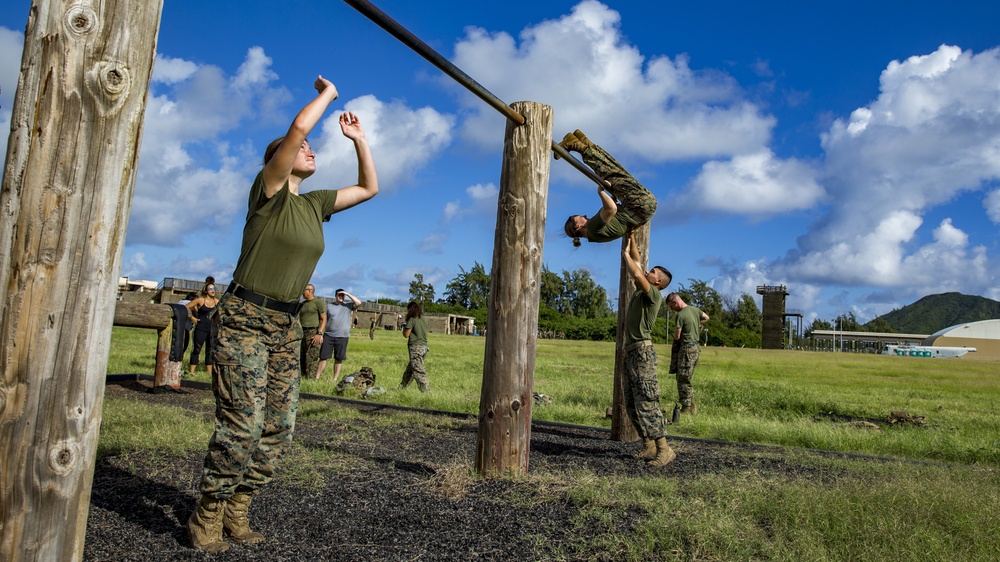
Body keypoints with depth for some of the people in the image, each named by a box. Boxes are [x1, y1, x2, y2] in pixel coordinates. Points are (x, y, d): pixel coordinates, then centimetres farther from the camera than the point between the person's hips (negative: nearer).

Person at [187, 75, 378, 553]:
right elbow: (299, 126, -18)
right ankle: (207, 518, 6)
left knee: (279, 427, 4)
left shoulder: (315, 204, 13)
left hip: (287, 326, 7)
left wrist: (358, 139, 17)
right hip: (244, 319, -7)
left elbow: (369, 188, 21)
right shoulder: (268, 190, -5)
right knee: (242, 424, -11)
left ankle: (237, 514, 17)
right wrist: (327, 94, -2)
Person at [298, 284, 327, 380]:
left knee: (311, 359, -10)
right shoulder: (303, 303, 18)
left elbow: (324, 319, -7)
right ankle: (302, 378, 10)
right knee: (301, 358, 6)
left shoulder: (318, 302, -3)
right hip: (302, 332, 7)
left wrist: (319, 334, -17)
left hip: (313, 332, -7)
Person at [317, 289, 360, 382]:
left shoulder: (348, 305, 6)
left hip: (342, 337, -1)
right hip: (328, 335, 1)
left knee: (339, 359, 4)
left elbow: (358, 303, -11)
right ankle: (317, 377, 5)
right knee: (323, 357, 1)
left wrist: (348, 294, -9)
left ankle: (335, 379, 11)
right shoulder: (329, 306, 9)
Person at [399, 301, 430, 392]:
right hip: (424, 346, 9)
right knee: (410, 369, 20)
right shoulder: (424, 319, 10)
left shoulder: (412, 320, -12)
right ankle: (402, 387, 31)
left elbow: (406, 334, -11)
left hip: (416, 348, -9)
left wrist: (404, 327, 9)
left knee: (418, 371, -8)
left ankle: (426, 390, -14)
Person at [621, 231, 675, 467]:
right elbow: (637, 263, 24)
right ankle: (649, 446, 13)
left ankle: (664, 449, -13)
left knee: (647, 403, -14)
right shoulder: (640, 291, 17)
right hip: (631, 351, 9)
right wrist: (630, 238, 18)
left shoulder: (654, 294, -7)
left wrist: (626, 254, -11)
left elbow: (637, 274, -25)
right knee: (632, 405, 9)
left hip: (643, 352, -9)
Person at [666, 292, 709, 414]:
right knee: (686, 379, 15)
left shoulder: (680, 315, -17)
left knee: (683, 379, -2)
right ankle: (692, 406, 18)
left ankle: (686, 408, 1)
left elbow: (677, 336, -12)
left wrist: (676, 331, 10)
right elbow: (706, 318, 28)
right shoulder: (695, 309, 8)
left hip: (687, 348, -9)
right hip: (695, 347, 9)